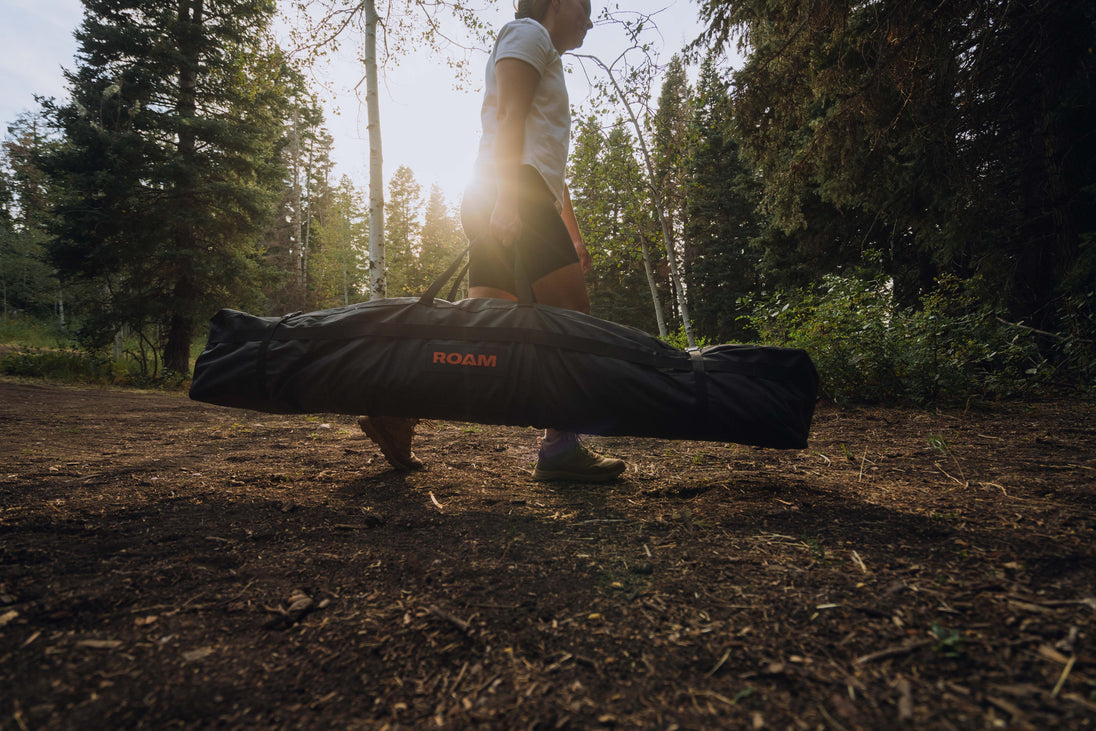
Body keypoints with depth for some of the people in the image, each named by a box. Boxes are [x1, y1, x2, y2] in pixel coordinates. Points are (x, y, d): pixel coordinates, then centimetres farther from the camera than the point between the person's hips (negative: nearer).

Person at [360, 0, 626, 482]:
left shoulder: (545, 59, 37)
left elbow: (550, 162, 35)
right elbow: (507, 115, -10)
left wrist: (574, 236, 32)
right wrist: (507, 195, -24)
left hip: (501, 206, 10)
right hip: (513, 193, -10)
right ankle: (560, 448, -11)